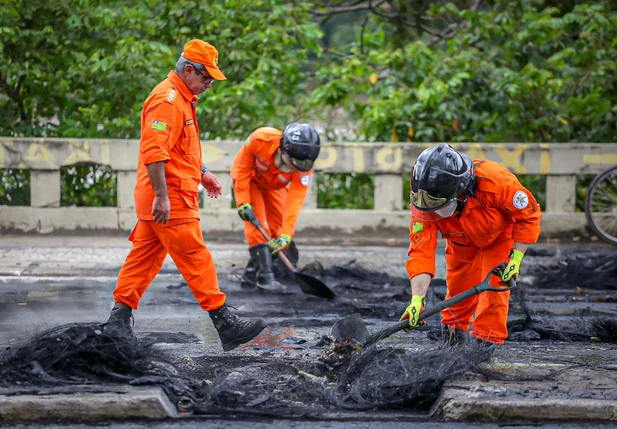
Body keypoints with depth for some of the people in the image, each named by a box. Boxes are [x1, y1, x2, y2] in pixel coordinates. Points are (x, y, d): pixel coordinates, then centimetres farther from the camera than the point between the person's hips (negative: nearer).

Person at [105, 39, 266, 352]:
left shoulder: (182, 99, 19)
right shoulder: (167, 99, -15)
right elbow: (154, 152, -23)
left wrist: (202, 173, 26)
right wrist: (162, 196, -26)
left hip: (163, 198, 11)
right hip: (169, 199, -11)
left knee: (143, 258, 11)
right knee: (196, 259, -8)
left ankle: (119, 320, 15)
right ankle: (225, 324, -8)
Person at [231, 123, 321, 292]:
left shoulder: (304, 167, -33)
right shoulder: (261, 139, -40)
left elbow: (295, 202, -36)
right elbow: (243, 168, -25)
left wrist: (285, 235, -42)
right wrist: (243, 202, -28)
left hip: (275, 186, 3)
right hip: (248, 178, -3)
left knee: (279, 229, -3)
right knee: (256, 223, -19)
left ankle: (251, 274, 10)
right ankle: (265, 277, -21)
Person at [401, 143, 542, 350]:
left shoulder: (495, 181, -45)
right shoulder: (423, 201, -37)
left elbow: (529, 215, -27)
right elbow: (421, 249, -37)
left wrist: (516, 257, -31)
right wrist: (417, 298, -47)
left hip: (500, 234, -3)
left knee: (493, 285, -13)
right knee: (458, 288, 8)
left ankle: (485, 343, -2)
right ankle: (453, 334, 33)